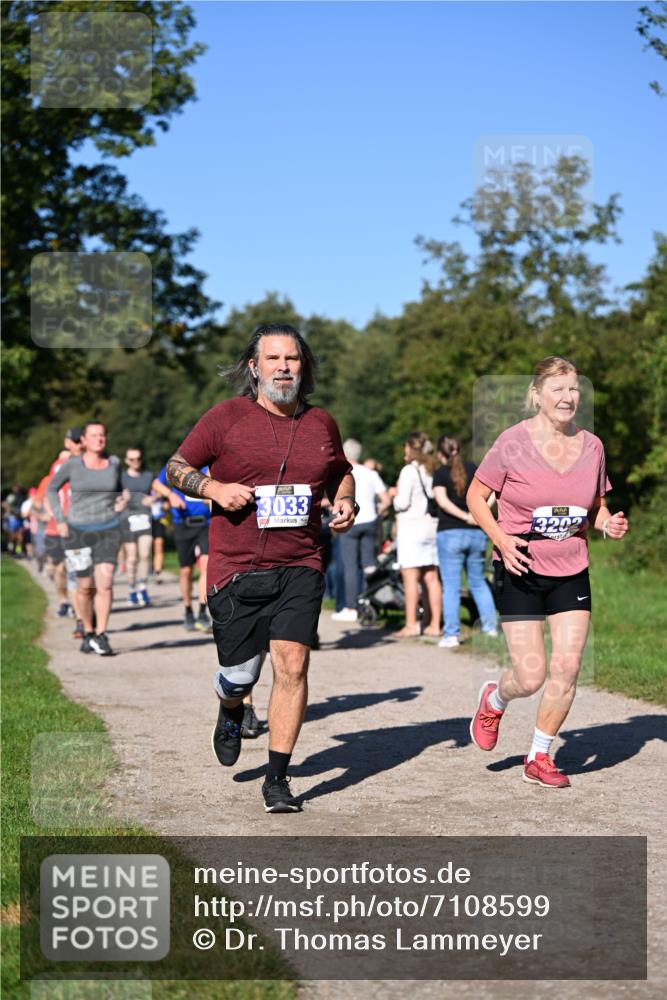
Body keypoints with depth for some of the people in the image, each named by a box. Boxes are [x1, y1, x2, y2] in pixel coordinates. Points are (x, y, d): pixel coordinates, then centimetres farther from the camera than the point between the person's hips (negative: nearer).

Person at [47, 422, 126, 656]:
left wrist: (120, 501, 5)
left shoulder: (114, 462, 2)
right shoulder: (72, 465, -5)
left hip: (108, 530, 1)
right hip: (78, 531, -1)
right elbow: (52, 489, 8)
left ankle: (101, 636, -9)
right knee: (85, 587, 5)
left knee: (105, 583, -15)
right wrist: (59, 520, 0)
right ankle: (88, 632, 27)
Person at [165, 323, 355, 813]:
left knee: (293, 664, -11)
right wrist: (214, 488, -13)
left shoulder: (322, 423, 9)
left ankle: (278, 777, 1)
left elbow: (341, 472, 27)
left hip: (300, 566, 2)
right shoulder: (227, 417, -1)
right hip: (236, 570, -1)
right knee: (239, 675, 5)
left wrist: (345, 500, 5)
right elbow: (177, 467, 6)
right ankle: (230, 713, 45)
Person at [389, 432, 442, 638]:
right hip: (431, 525, 7)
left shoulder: (409, 470, -9)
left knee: (410, 577, -6)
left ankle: (411, 625, -8)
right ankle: (435, 624, 8)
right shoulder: (433, 471, 10)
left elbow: (402, 503, -13)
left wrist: (396, 495, 9)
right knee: (431, 577, 7)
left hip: (411, 526, -7)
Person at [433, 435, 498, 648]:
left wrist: (465, 517, -17)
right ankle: (490, 626, 15)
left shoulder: (440, 473, -3)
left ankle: (451, 635, -3)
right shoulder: (474, 469, 8)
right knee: (478, 582, 18)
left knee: (451, 586, -1)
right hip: (477, 534, 4)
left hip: (450, 534, -4)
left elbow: (442, 500, -18)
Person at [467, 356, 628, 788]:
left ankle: (540, 757, 17)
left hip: (572, 572, 4)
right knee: (531, 677, -5)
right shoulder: (513, 442, -10)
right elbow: (476, 496, -2)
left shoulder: (591, 446, 2)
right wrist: (501, 538, -17)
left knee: (567, 668, -3)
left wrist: (609, 523, -8)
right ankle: (494, 700, 32)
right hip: (521, 572, -4)